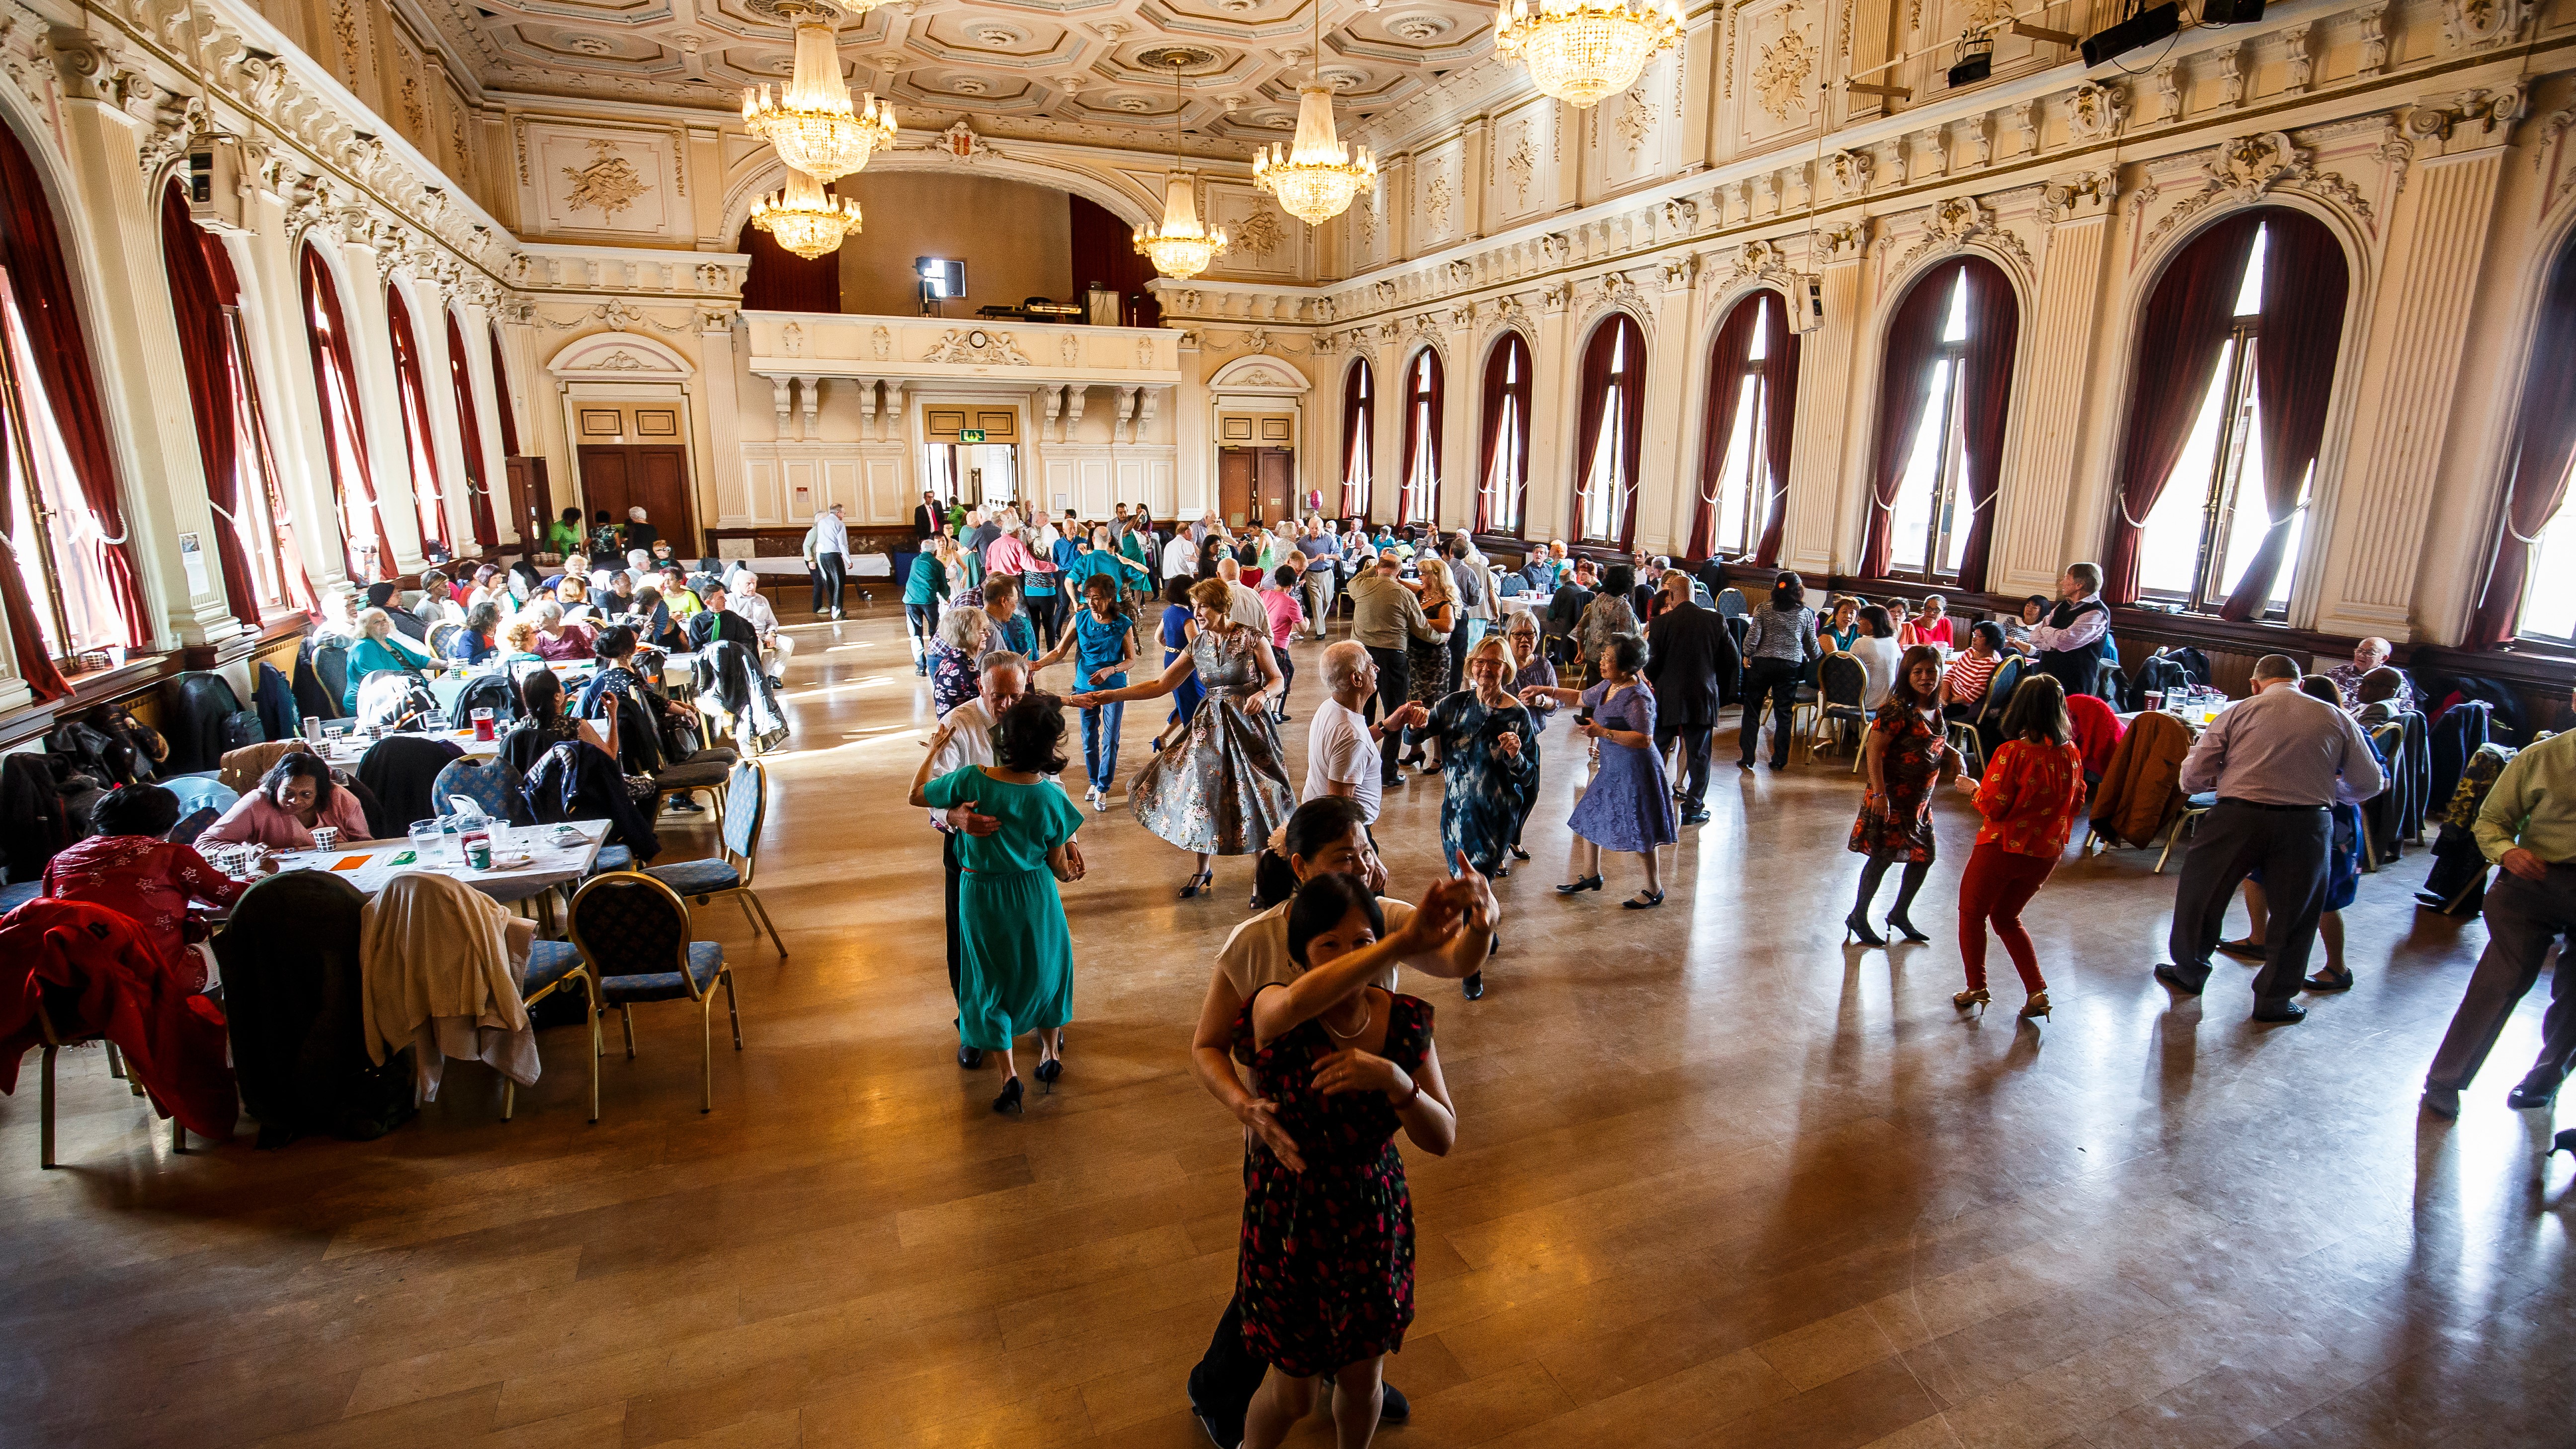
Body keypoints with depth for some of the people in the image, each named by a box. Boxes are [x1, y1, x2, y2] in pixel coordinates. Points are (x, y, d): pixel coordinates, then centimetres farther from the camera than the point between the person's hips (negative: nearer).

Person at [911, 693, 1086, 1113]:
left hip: (982, 896, 0)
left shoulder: (970, 780, -21)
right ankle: (1051, 1052, 39)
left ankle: (1009, 1075, 17)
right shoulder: (1051, 798, -19)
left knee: (991, 979, 17)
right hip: (1035, 894, 0)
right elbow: (1058, 863, -9)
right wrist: (1070, 873, 14)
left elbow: (917, 794, -4)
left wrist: (935, 749, 8)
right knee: (1044, 967, 23)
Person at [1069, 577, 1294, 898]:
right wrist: (1107, 696, -1)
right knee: (1200, 792, 9)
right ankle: (1202, 871, 29)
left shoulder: (1252, 639, -9)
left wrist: (1261, 694, -24)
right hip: (1210, 726, 5)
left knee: (1254, 799, -1)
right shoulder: (1198, 645, 3)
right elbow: (1160, 686, 4)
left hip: (1249, 725, -4)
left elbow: (1277, 679, 0)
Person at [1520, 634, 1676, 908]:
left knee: (1639, 832, 1)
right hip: (1613, 769, 10)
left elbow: (1645, 740, -29)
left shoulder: (1637, 697, -24)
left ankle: (1654, 890, 19)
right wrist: (1545, 691, 15)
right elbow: (1581, 698, 22)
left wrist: (1603, 732, -28)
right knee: (1589, 817, 18)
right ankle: (1591, 875, 35)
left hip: (1635, 772, -10)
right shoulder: (1608, 686, 5)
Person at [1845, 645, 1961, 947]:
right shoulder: (1897, 709, -18)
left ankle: (1900, 914, 31)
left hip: (1921, 800, 8)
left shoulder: (1935, 710, 6)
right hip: (1892, 798, -8)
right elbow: (1874, 750, -21)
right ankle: (1858, 917, 16)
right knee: (1882, 857, 0)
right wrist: (1879, 795, -24)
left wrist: (1951, 753, 1)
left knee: (1924, 856, 13)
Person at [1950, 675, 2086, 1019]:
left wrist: (1974, 787, -1)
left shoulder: (2012, 752, -22)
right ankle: (2038, 990, 15)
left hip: (2001, 848, -5)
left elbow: (1993, 807, -19)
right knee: (2007, 917, 23)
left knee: (1972, 914, 16)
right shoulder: (2072, 754, -4)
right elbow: (2076, 803, 8)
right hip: (2046, 854, 6)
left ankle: (1976, 988, 17)